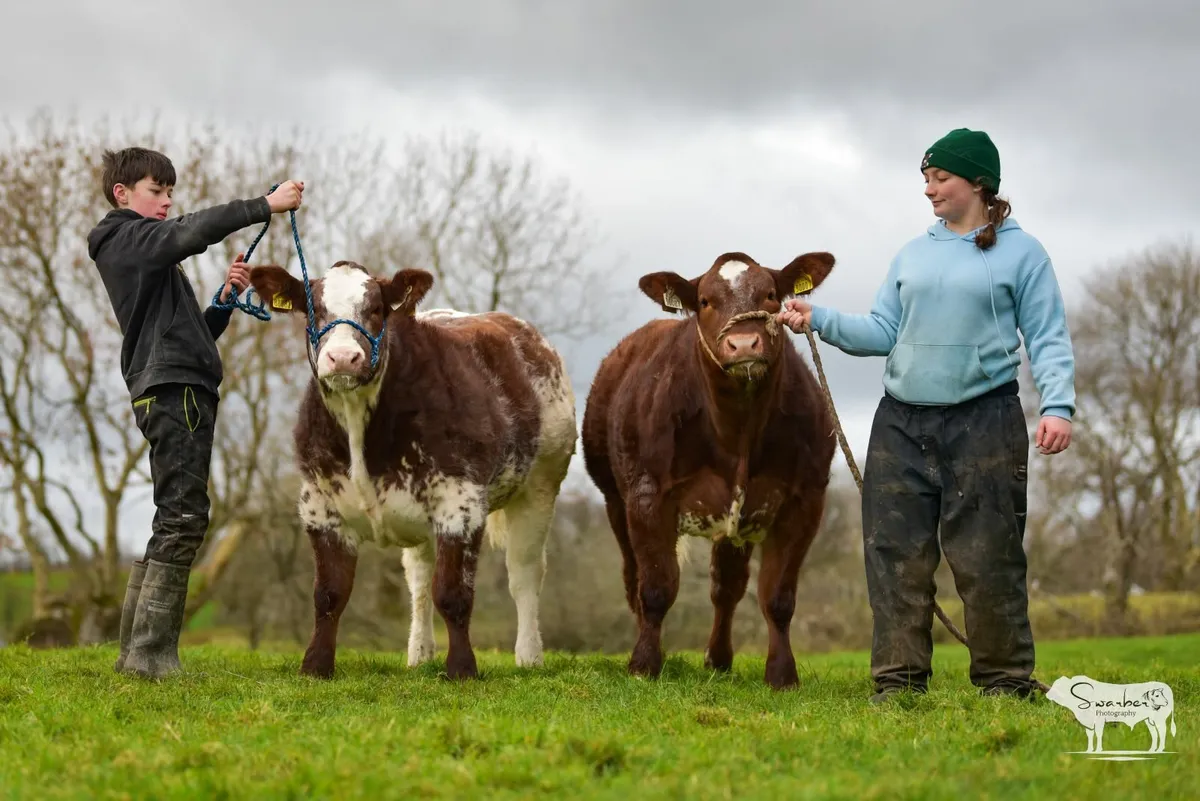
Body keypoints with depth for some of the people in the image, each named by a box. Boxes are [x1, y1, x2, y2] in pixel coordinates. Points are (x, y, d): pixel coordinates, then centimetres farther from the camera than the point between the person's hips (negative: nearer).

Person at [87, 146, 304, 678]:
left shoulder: (146, 254, 29)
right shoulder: (127, 237, 0)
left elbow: (191, 335, 26)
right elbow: (193, 232, -21)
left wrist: (224, 300, 10)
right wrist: (265, 205, -22)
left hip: (171, 396, 10)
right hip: (172, 390, -10)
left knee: (174, 524, 10)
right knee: (183, 519, -15)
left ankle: (137, 650, 11)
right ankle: (149, 653, -17)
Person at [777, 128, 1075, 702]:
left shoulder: (1020, 252, 2)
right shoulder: (912, 255, 15)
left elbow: (1048, 337, -2)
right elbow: (884, 332, 12)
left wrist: (1058, 404, -16)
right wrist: (820, 321, -1)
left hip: (983, 421, -4)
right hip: (901, 423, 5)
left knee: (986, 558, -4)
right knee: (896, 553, 1)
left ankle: (1005, 682, 7)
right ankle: (898, 681, 8)